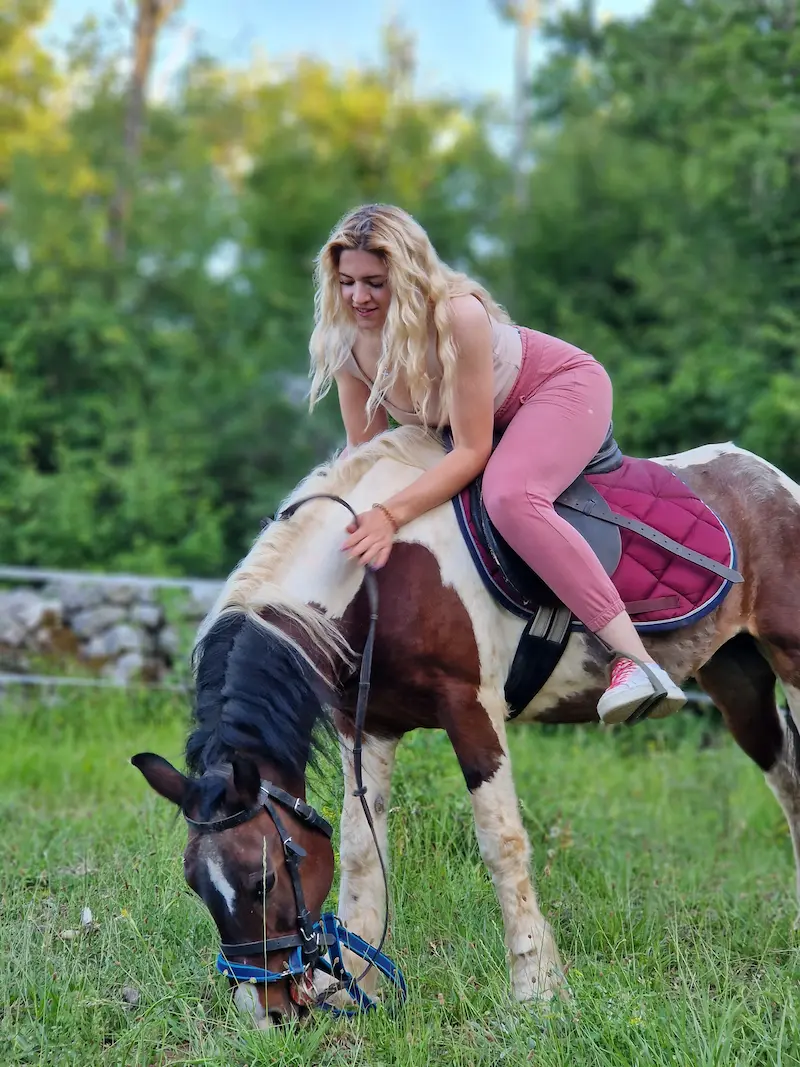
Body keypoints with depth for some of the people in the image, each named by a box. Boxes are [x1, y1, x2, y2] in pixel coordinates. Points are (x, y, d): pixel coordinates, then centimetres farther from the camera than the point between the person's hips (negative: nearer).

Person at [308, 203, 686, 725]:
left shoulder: (458, 315, -36)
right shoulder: (344, 343, -16)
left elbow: (472, 451, -34)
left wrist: (392, 514, -45)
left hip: (565, 386, -8)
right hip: (488, 417, 9)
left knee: (508, 496, -37)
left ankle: (636, 659, -42)